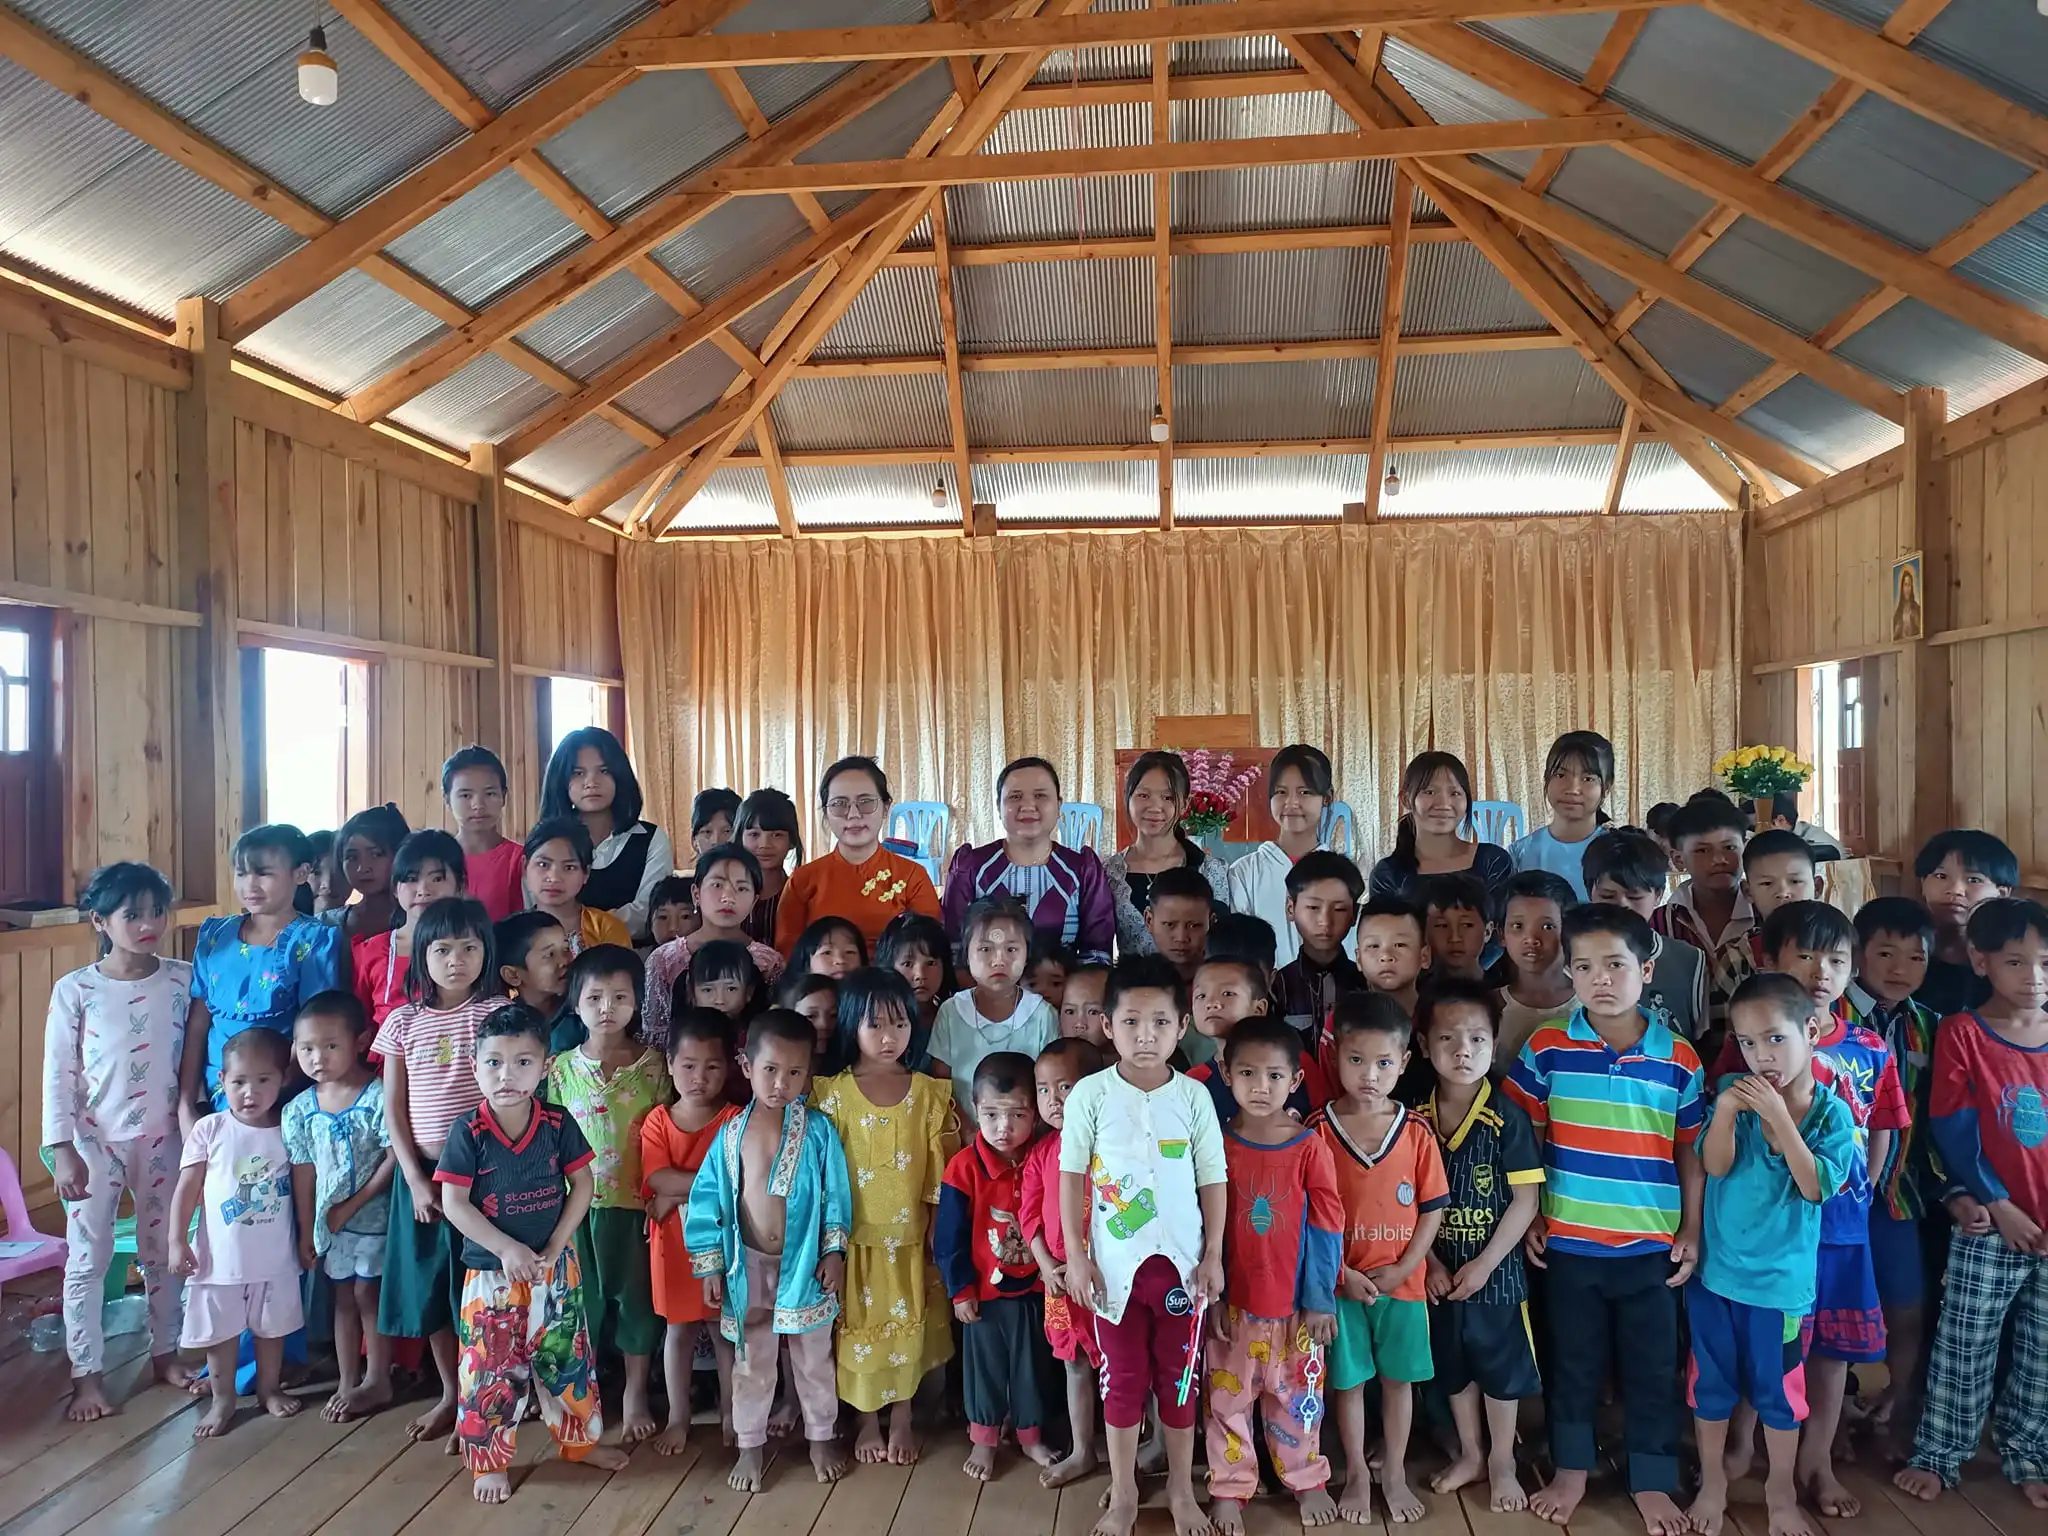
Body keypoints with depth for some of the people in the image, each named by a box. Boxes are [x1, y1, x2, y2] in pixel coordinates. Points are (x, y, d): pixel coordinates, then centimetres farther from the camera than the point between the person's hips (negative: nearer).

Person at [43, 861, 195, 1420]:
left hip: (162, 1138, 2)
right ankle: (87, 1374, 20)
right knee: (88, 1258, 6)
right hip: (94, 1141, -2)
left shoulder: (183, 980, -6)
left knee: (162, 1251, 15)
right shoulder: (74, 990, -10)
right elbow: (58, 1075, -8)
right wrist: (62, 1150, -11)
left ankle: (164, 1352, 32)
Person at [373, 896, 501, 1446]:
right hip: (422, 1170, 3)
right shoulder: (404, 1021, 3)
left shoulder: (496, 1013, -5)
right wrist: (416, 1179, -3)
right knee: (430, 1284, 11)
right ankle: (451, 1394, 26)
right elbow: (393, 1108, 4)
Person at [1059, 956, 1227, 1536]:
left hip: (1180, 1260, 1)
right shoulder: (1091, 1094, -7)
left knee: (1179, 1375, 13)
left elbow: (1213, 1179, 2)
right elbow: (1071, 1176, -3)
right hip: (1115, 1263, -1)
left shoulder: (1193, 1096, -3)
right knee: (1122, 1378, 11)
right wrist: (1076, 1256, -6)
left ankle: (1181, 1489, 31)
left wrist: (1213, 1256, -1)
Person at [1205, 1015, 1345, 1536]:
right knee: (1228, 1398, 11)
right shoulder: (1217, 1144, -7)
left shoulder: (1310, 1147, -9)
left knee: (1297, 1396, 15)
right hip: (1233, 1301, 1)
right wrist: (1211, 1295, -6)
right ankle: (1229, 1488, 28)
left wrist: (1321, 1300, -7)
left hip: (1295, 1302, 0)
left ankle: (1307, 1481, 36)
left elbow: (1327, 1229, -6)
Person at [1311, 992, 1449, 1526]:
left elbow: (1432, 1209, -1)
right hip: (1341, 1284, -1)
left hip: (1402, 1282, 1)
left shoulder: (1417, 1134, -5)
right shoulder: (1319, 1132, -10)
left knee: (1398, 1379, 14)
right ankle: (1357, 1475, 29)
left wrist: (1403, 1268, -9)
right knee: (1348, 1381, 11)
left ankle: (1395, 1473, 31)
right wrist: (1342, 1273, -12)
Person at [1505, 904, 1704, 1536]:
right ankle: (1571, 1469, 32)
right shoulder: (1546, 1048, -8)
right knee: (1572, 1360, 14)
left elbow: (1690, 1150, 4)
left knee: (1651, 1367, 12)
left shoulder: (1679, 1059, -5)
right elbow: (1522, 1137, 0)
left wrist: (1692, 1230, 2)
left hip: (1651, 1245, 0)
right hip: (1569, 1241, 0)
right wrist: (1529, 1217, -2)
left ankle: (1652, 1481, 30)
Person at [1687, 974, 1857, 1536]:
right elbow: (1715, 1165, -12)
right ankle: (1712, 1483, 33)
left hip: (1782, 1278, -1)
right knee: (1711, 1385, 14)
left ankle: (1781, 1491, 34)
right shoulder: (1735, 1091, -5)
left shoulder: (1832, 1113, -7)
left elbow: (1815, 1187, -18)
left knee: (1779, 1392, 13)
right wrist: (1725, 1108, -28)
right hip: (1715, 1270, 1)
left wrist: (1779, 1117, -26)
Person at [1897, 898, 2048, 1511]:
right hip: (1989, 1228, -3)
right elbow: (1953, 1130, -9)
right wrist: (1996, 1203, -12)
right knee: (1963, 1351, 6)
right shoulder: (1962, 1033, -7)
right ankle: (1937, 1454, 20)